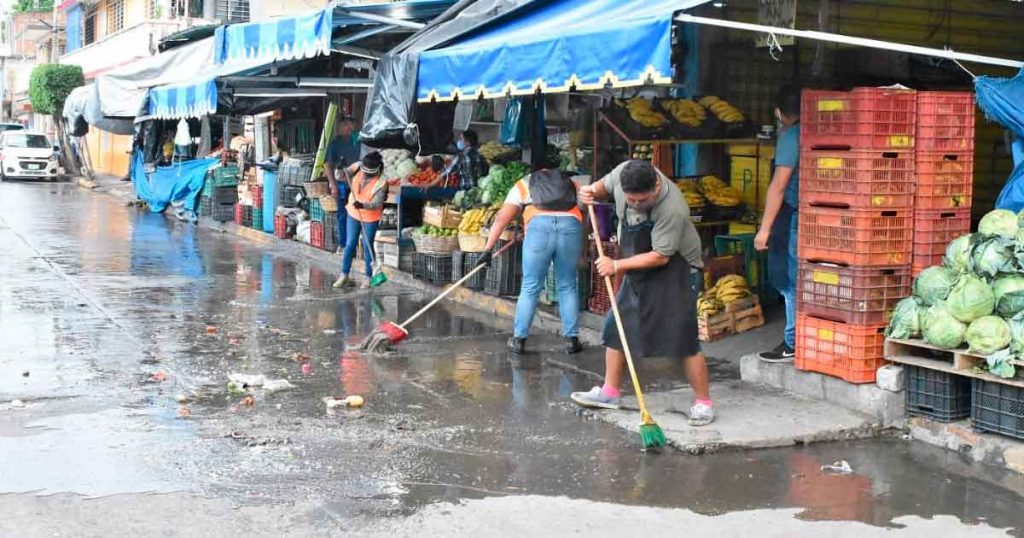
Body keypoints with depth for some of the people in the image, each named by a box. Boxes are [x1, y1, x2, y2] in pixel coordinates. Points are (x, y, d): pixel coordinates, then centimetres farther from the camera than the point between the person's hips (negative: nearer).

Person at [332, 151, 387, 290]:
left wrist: (363, 205, -42)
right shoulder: (358, 167, -11)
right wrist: (341, 170, -18)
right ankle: (344, 276, 18)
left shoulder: (381, 183, -25)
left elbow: (377, 204, -26)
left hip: (370, 217, -4)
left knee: (367, 246, 4)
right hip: (353, 213, 4)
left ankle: (368, 278, 18)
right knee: (349, 244, 9)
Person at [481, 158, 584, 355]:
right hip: (571, 226, 1)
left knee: (530, 288, 9)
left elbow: (501, 219, 17)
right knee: (567, 286, 15)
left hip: (539, 226, -1)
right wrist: (583, 247, 34)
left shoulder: (524, 184, 28)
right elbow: (585, 213, 25)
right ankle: (571, 339, 14)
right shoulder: (571, 183, 35)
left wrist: (488, 249, 15)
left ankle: (519, 339, 14)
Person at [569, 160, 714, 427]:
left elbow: (660, 257, -26)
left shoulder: (672, 209, -33)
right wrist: (592, 192, -14)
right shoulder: (624, 173, -15)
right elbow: (605, 187, 9)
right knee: (615, 327, 8)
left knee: (683, 338, -11)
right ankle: (609, 392, 21)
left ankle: (703, 402, 0)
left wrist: (617, 265, -21)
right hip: (639, 268, 7)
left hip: (676, 269, -7)